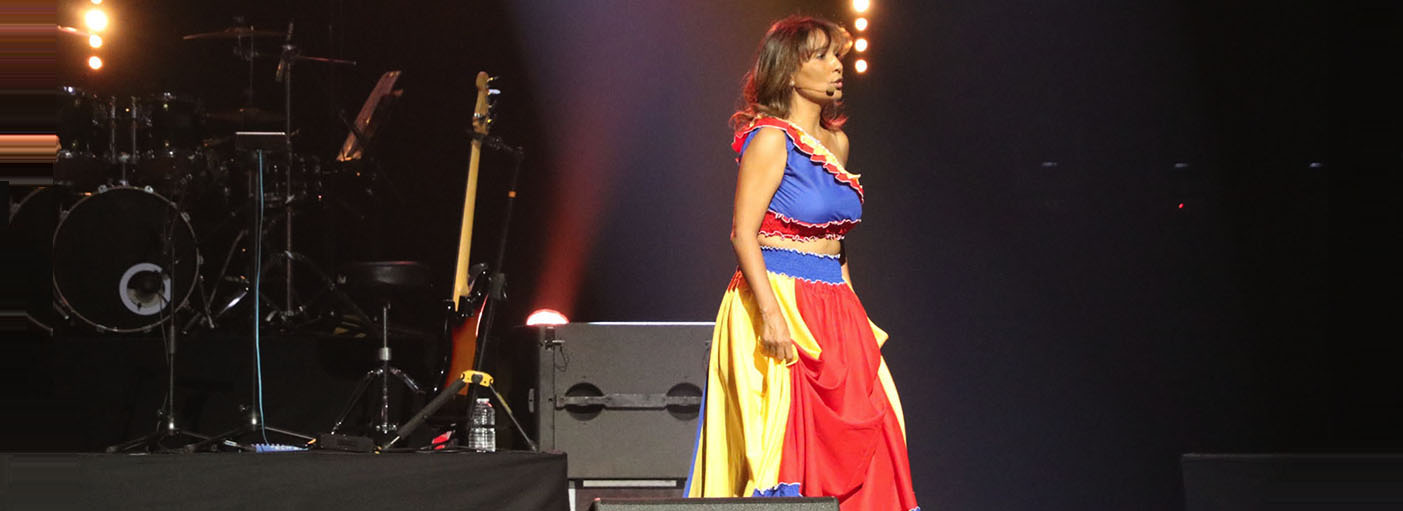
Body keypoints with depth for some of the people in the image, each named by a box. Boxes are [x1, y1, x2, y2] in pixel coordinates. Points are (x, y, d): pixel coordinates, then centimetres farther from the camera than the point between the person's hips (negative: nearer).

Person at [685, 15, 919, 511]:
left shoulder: (836, 141, 15)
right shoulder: (772, 139, -8)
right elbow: (743, 232, -14)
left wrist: (853, 312, 19)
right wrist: (770, 312, -23)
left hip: (832, 307, 8)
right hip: (780, 301, -8)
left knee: (856, 442, 1)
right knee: (784, 443, -10)